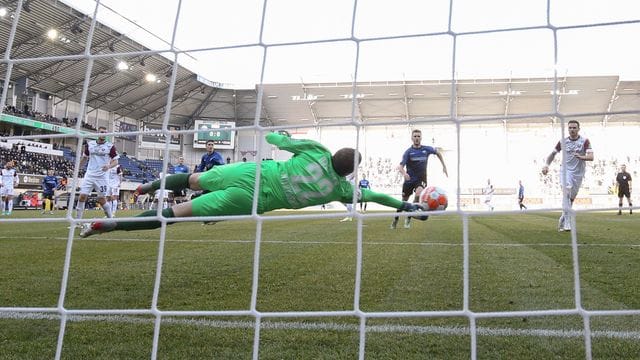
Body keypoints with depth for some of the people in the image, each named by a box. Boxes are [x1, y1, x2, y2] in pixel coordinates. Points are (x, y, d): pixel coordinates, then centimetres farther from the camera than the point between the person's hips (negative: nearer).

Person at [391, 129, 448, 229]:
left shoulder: (426, 149, -1)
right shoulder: (408, 152, -7)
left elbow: (437, 152, 19)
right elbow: (400, 166, -15)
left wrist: (444, 166, 17)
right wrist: (404, 173, -38)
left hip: (421, 179, 0)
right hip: (409, 179, 0)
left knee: (418, 194, -29)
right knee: (404, 201, 8)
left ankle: (409, 218, -14)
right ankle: (396, 219, 32)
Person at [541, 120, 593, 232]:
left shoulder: (584, 141, -4)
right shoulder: (563, 141, 2)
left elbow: (591, 157, -14)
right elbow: (552, 154, 12)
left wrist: (581, 157, -35)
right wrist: (546, 165, -3)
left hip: (578, 173, 1)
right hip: (566, 170, -1)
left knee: (571, 198, 9)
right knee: (566, 192, -24)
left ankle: (562, 219, 31)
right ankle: (567, 222, -27)